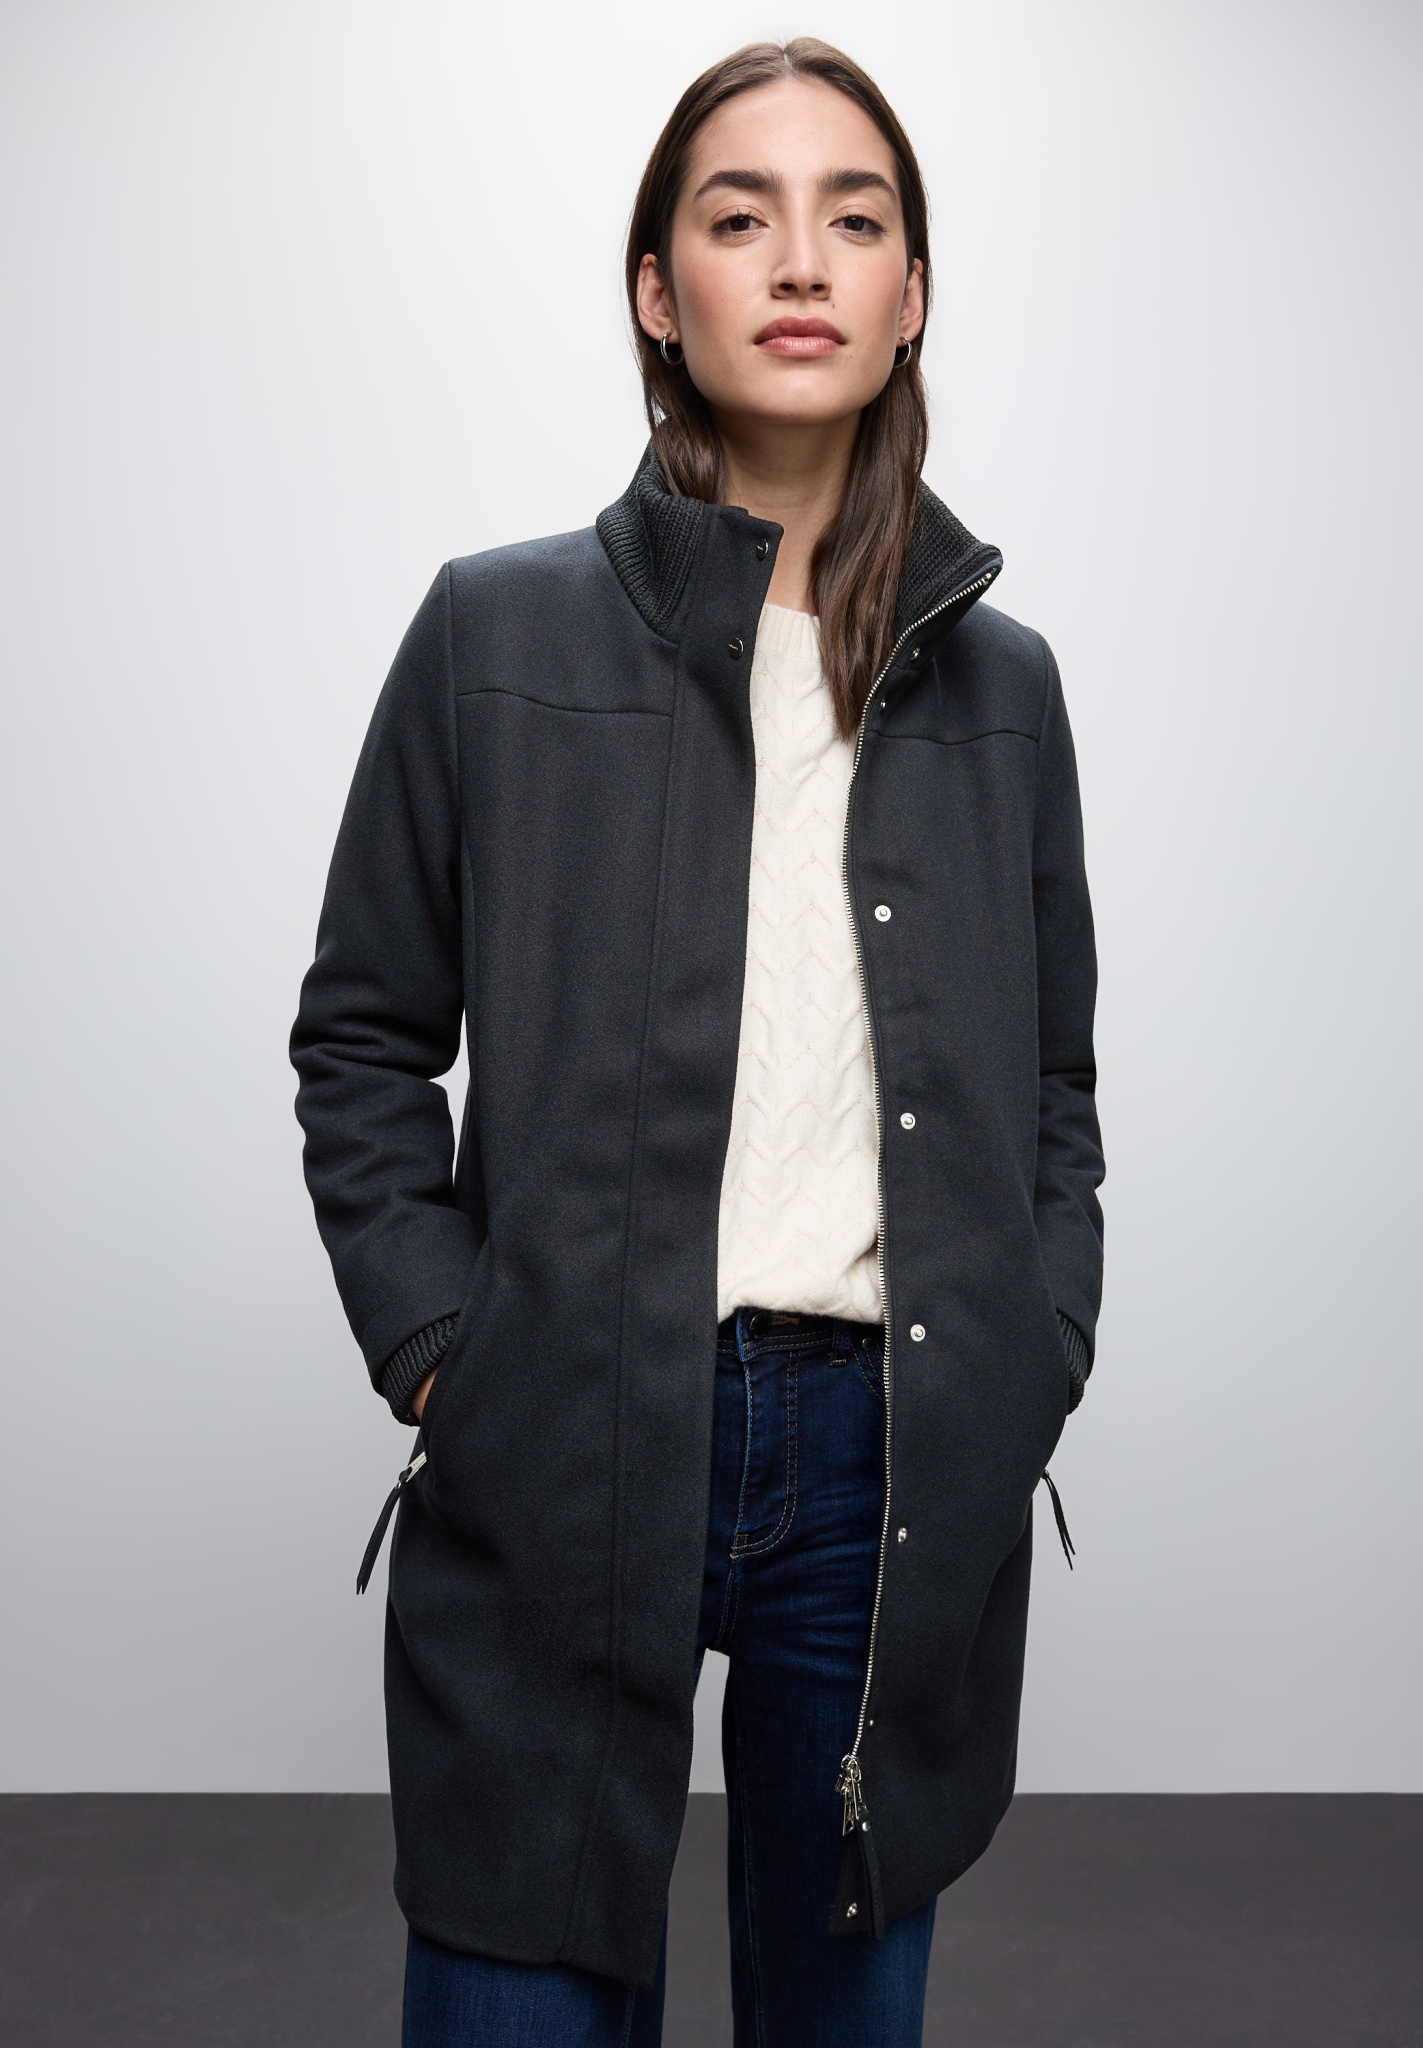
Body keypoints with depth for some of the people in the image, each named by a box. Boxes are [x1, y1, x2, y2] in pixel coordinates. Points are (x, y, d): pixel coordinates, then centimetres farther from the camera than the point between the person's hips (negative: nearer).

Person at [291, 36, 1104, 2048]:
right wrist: (439, 1351, -5)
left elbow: (1052, 1089, 13)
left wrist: (1032, 1370, 2)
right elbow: (362, 1039, 4)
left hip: (895, 1465, 3)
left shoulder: (1000, 681, 7)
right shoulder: (499, 636, 0)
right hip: (561, 1469, -2)